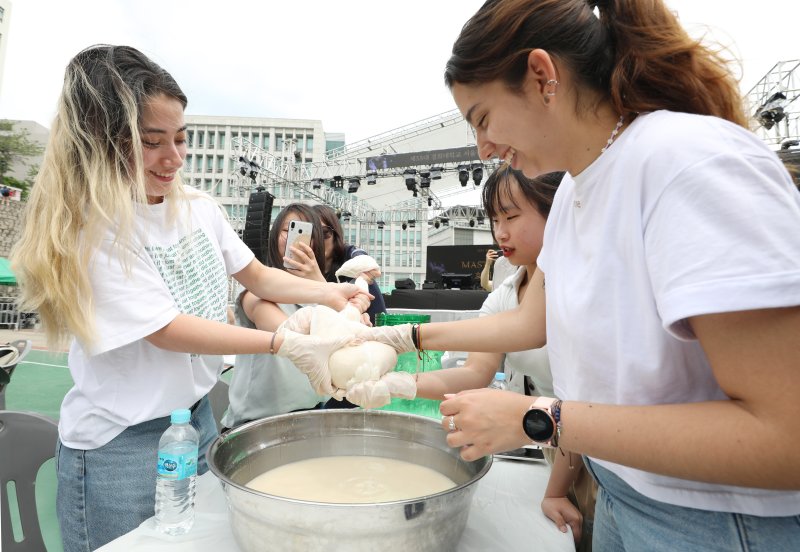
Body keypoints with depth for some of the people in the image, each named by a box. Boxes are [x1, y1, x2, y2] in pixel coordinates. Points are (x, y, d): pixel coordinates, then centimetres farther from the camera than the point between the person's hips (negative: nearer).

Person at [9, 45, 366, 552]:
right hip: (121, 442, -5)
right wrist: (288, 344, -26)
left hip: (196, 413, 6)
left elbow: (257, 276, 7)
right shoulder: (90, 227, -19)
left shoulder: (199, 208, -2)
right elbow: (166, 330, -23)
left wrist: (329, 292, -8)